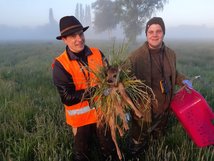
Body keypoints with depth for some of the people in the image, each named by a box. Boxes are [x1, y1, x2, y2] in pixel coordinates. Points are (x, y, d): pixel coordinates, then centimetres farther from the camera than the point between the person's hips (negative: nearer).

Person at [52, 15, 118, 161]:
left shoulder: (97, 53, -6)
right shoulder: (60, 65, -17)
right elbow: (68, 97, -21)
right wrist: (97, 90, -28)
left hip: (102, 112, 3)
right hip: (81, 117, -2)